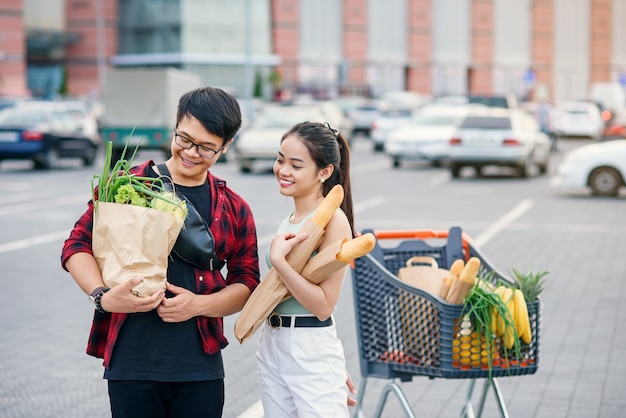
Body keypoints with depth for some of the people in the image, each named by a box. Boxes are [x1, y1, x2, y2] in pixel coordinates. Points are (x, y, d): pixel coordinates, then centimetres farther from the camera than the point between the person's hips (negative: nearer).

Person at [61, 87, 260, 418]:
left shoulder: (234, 210, 10)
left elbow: (247, 283, 10)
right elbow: (78, 245, 1)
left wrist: (199, 305, -9)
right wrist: (103, 297, -17)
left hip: (200, 369, 2)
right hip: (130, 365, -2)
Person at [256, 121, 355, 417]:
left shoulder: (333, 220, -14)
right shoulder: (289, 221, 10)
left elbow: (323, 306, -19)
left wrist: (278, 260, -23)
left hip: (312, 353, -8)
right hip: (271, 346, 8)